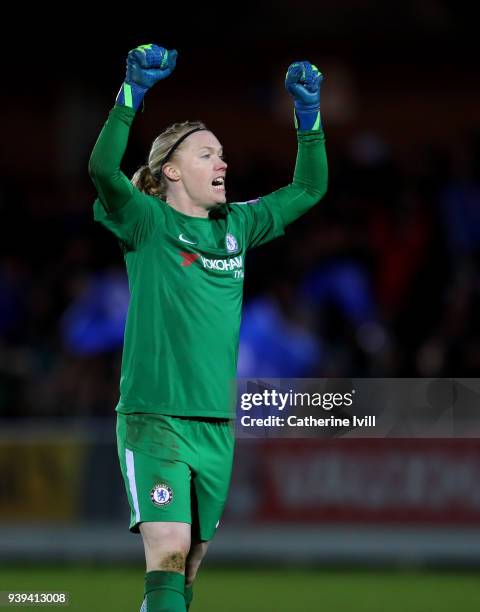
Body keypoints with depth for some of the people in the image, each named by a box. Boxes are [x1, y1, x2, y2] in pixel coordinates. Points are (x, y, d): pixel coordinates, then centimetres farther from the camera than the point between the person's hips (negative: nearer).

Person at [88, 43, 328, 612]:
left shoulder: (237, 225, 14)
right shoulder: (148, 222, -3)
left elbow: (308, 189, 19)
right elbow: (102, 169, -21)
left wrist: (308, 114, 7)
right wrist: (132, 92, -29)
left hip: (216, 424, 6)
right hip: (154, 418, -6)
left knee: (188, 565, 10)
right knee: (168, 552, -19)